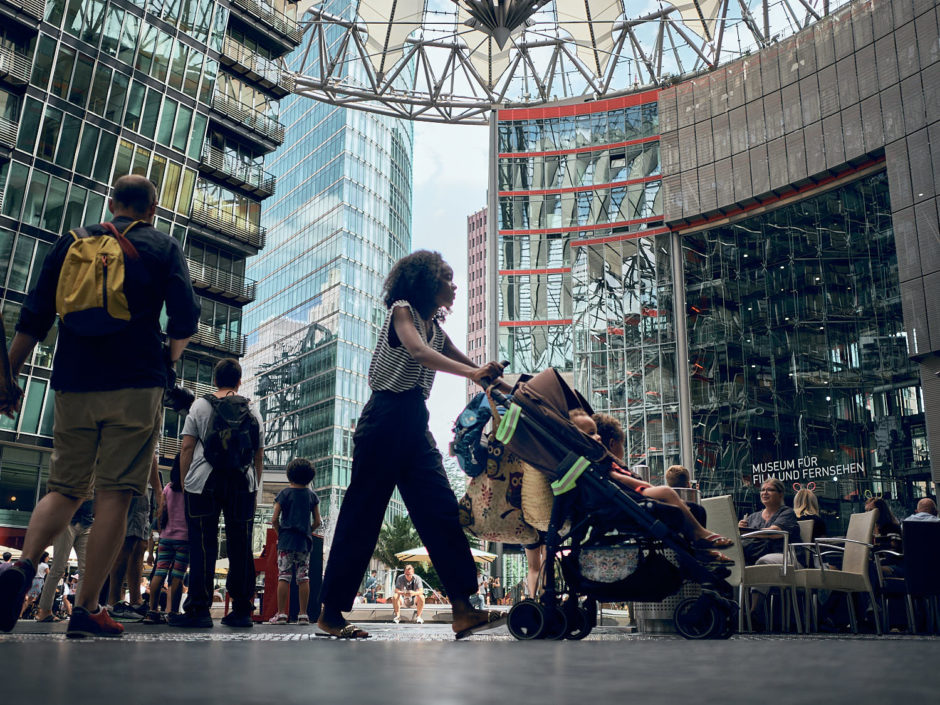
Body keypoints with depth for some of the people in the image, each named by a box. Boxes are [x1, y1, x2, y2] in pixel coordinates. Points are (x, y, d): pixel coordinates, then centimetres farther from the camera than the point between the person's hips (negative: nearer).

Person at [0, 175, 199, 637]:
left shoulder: (73, 242, 14)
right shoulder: (163, 248, 6)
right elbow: (185, 320, -4)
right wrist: (170, 358, 14)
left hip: (73, 383, 3)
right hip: (136, 385, -3)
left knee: (65, 487, 12)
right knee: (115, 493, -2)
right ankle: (86, 610, -4)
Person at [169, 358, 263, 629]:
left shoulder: (200, 406, 7)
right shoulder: (252, 411, 11)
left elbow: (187, 447, 2)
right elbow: (259, 454, 10)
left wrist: (184, 482, 7)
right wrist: (255, 485, 16)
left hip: (204, 482, -2)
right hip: (242, 482, 2)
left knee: (202, 546, -2)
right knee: (240, 547, 4)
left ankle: (199, 609, -5)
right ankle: (242, 609, 7)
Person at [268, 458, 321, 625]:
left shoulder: (284, 493, -1)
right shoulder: (312, 495, 5)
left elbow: (274, 520, -5)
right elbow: (317, 522, 4)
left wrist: (279, 534, 11)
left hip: (286, 541, -2)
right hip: (305, 542, 2)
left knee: (283, 577, 1)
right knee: (303, 578, 4)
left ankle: (281, 614, 0)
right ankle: (303, 614, 5)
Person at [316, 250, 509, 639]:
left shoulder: (436, 327, 19)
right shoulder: (402, 310, -2)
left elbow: (475, 367, 20)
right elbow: (419, 353, -21)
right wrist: (473, 373, -30)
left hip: (416, 425, 8)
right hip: (385, 420, -7)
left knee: (442, 512, -4)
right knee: (362, 515, -3)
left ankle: (463, 609, -6)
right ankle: (330, 612, 7)